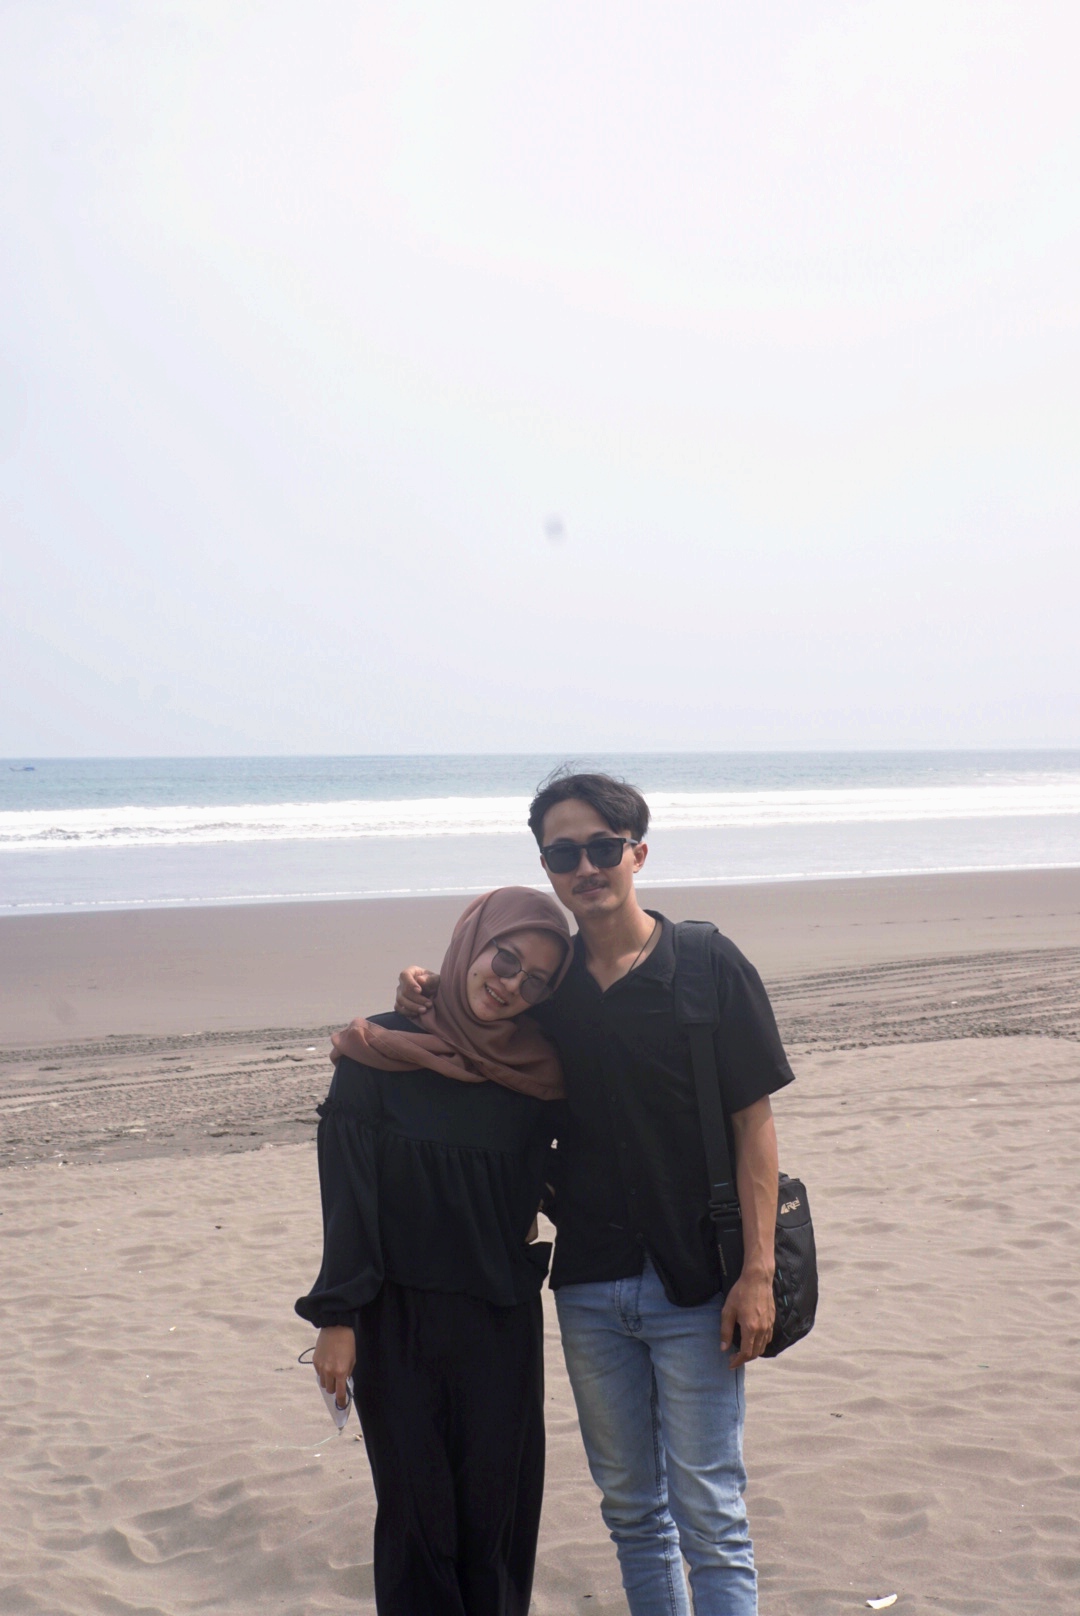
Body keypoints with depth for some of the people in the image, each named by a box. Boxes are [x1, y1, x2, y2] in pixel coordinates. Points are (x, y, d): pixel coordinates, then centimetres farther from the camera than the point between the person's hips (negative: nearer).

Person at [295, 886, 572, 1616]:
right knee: (417, 1507, 4)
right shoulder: (380, 1055, -8)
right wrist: (337, 1317, -10)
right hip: (399, 1317, -2)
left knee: (498, 1502, 7)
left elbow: (548, 1182, 11)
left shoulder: (537, 1072, 0)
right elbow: (348, 1191, -8)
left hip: (504, 1321, 2)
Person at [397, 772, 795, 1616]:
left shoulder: (711, 966, -7)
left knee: (709, 1515, -1)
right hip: (588, 1287, 4)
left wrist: (757, 1272, -14)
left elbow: (755, 1123, -7)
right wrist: (434, 999, 0)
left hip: (693, 1284, -4)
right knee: (630, 1507, 16)